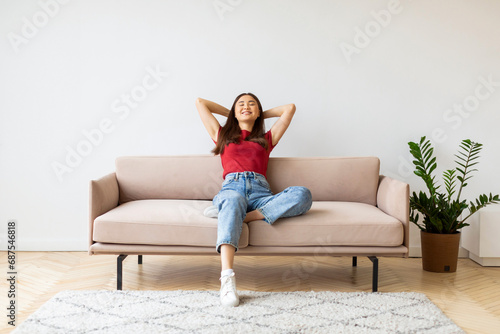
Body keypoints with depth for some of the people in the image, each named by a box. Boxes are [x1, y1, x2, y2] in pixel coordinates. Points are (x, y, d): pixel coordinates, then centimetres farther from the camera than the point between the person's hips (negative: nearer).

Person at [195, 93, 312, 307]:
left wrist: (263, 114, 42)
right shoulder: (223, 135, 32)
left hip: (260, 192, 2)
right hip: (231, 188, -2)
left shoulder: (266, 139, 33)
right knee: (233, 200, -42)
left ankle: (235, 215, -38)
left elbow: (290, 108, 36)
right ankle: (227, 278, -57)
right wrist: (229, 113, 44)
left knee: (303, 194, -30)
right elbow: (200, 102, 37)